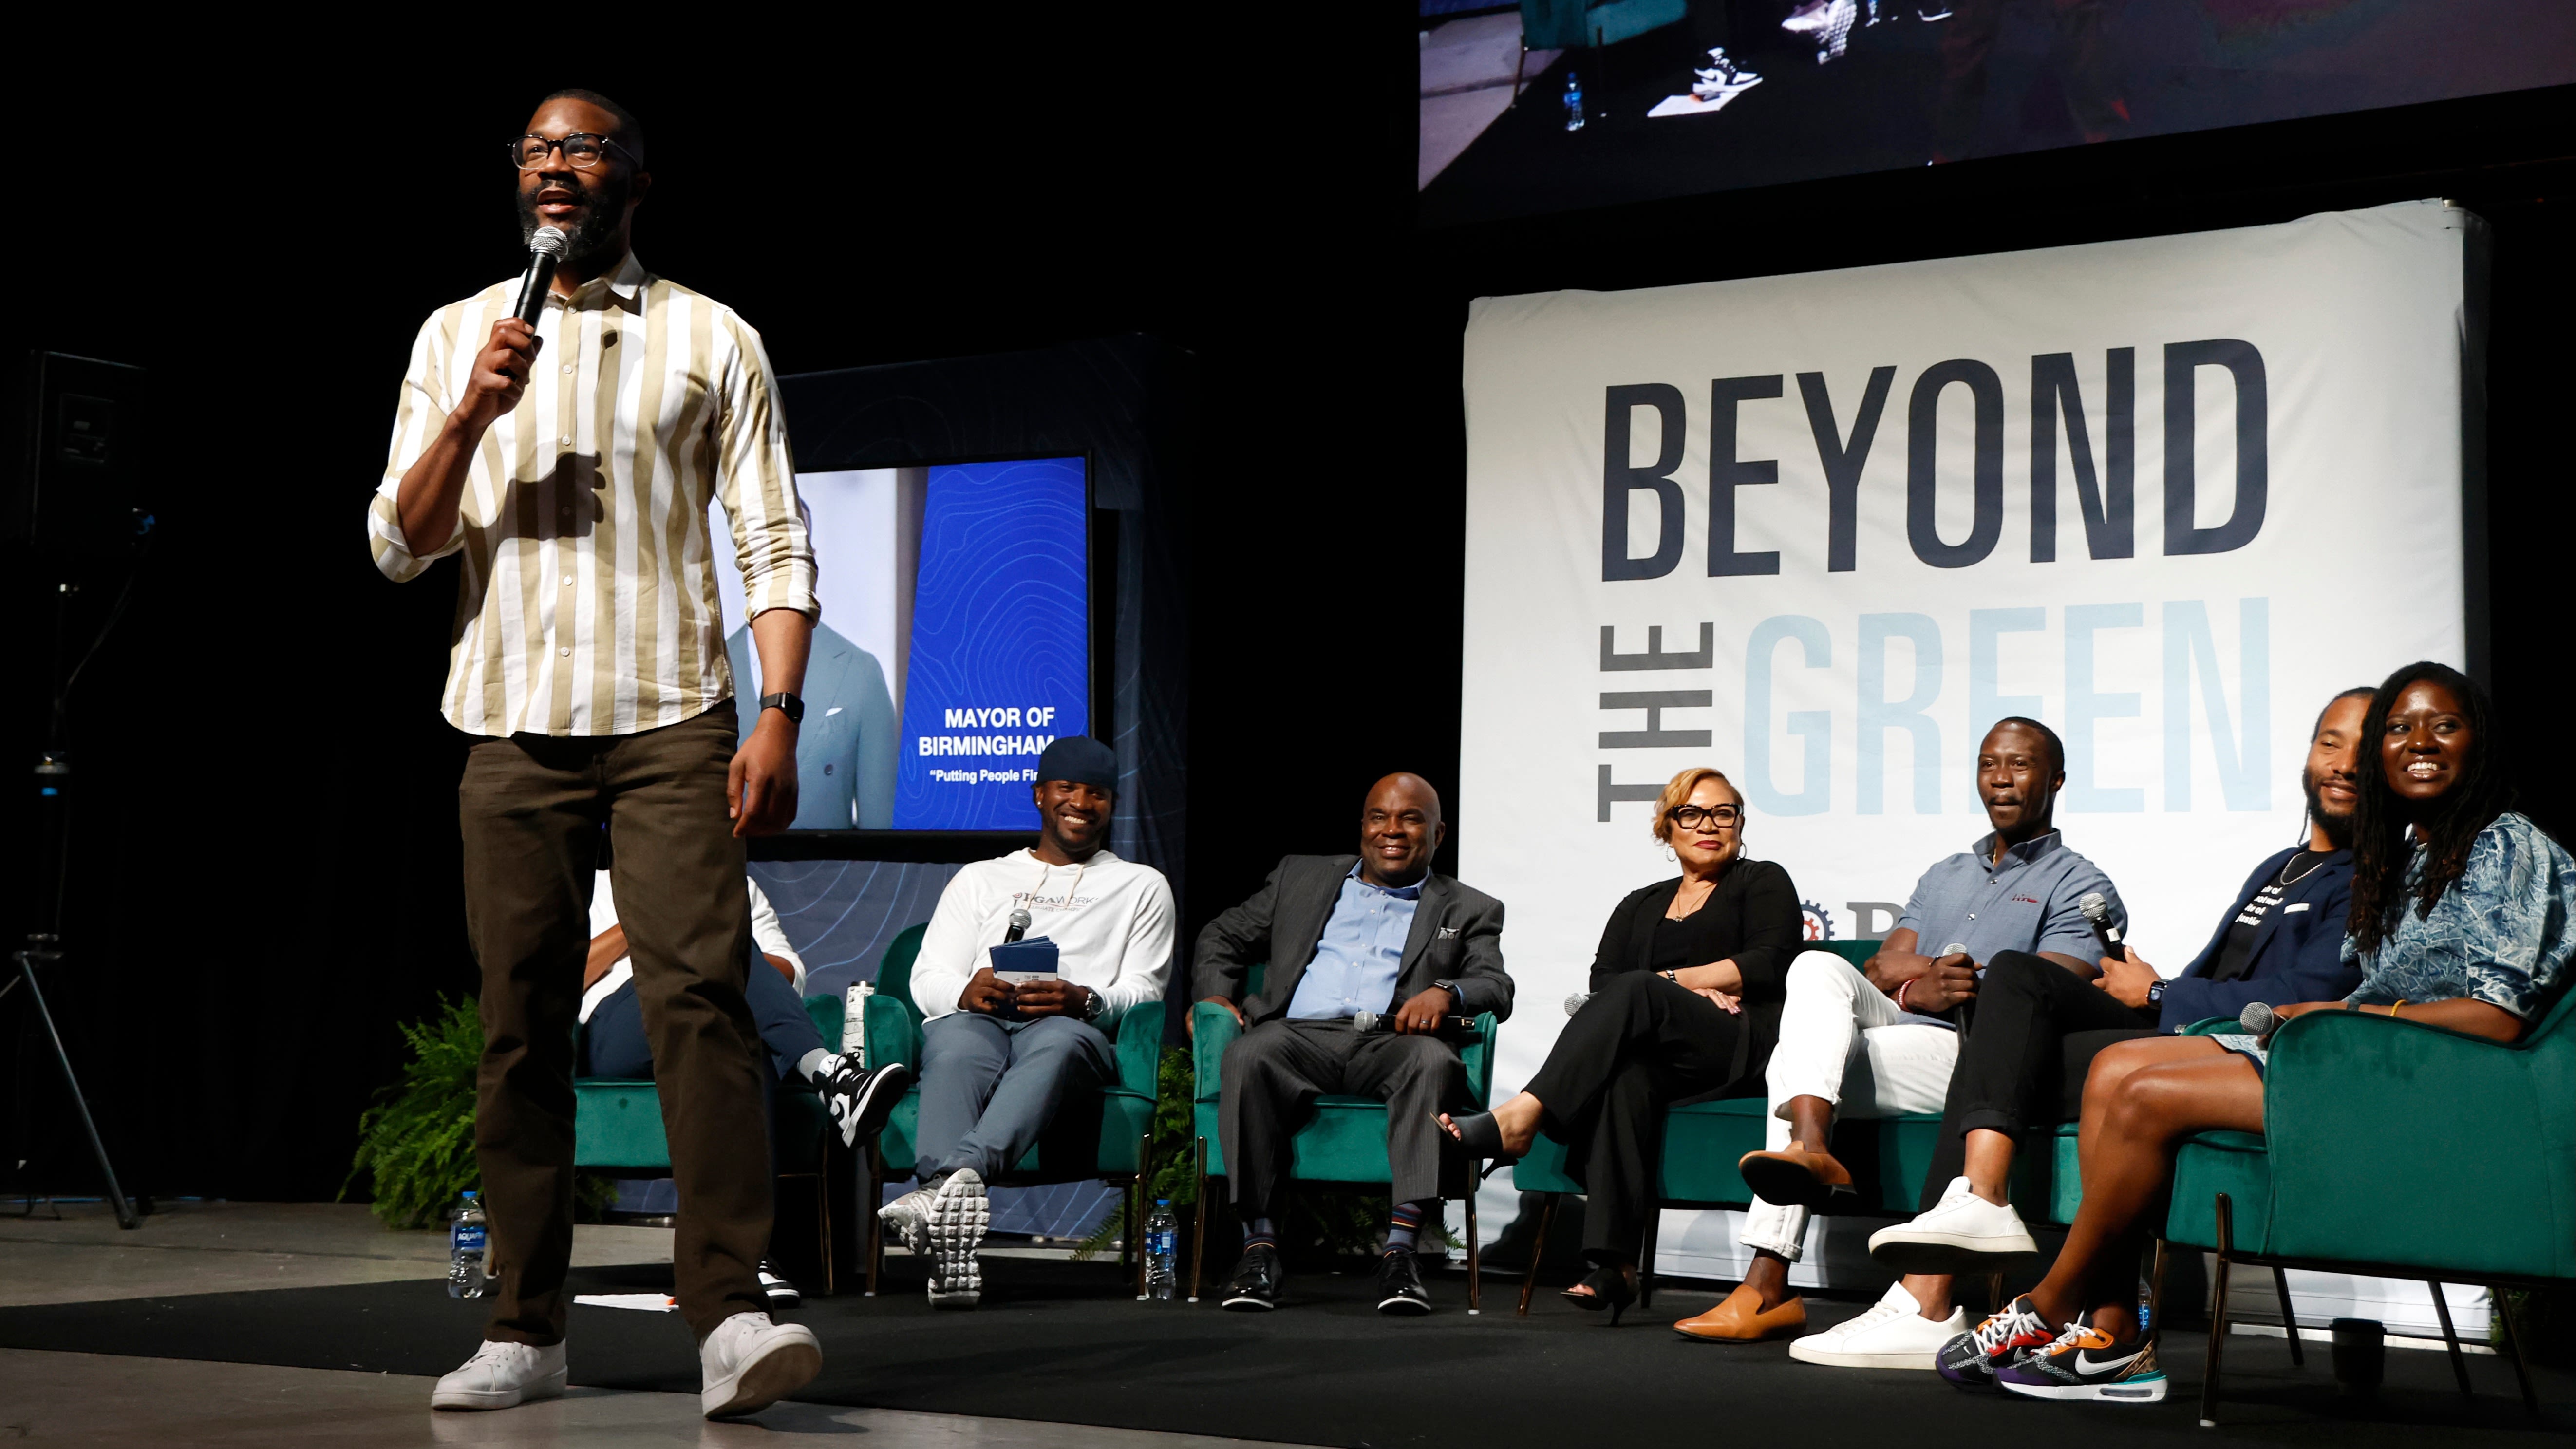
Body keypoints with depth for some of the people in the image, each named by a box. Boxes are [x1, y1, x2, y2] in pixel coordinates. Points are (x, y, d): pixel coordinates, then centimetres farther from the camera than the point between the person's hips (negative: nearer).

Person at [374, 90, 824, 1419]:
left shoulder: (710, 338, 8)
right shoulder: (456, 336, 14)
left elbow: (775, 544, 3)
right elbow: (395, 548, 9)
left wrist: (780, 715, -9)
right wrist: (470, 417, -8)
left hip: (671, 720, -2)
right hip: (513, 720, 2)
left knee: (698, 995, -15)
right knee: (522, 1024, 2)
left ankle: (730, 1314, -19)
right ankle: (524, 1332, 7)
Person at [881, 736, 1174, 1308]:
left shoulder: (1141, 886, 28)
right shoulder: (980, 879, 31)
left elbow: (1144, 989, 13)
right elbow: (927, 977, 18)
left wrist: (1084, 1000, -11)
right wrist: (967, 991, -8)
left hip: (1074, 1028, -1)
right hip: (974, 1018, 1)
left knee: (1056, 1045, -41)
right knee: (957, 1055, -39)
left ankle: (960, 1175, -67)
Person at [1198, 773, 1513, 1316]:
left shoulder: (1468, 911, 22)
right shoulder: (1303, 876, 28)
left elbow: (1496, 986, 6)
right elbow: (1224, 934, 29)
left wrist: (1446, 992, -17)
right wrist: (1214, 994, 7)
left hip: (1391, 1042, 0)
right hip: (1301, 1032, 1)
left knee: (1435, 1062, -36)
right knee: (1248, 1057, -34)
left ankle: (1400, 1248, -41)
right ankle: (1260, 1246, -32)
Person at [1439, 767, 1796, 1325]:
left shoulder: (1763, 883, 19)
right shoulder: (1641, 906, 30)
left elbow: (1769, 965, 1)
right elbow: (1603, 980, 12)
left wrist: (1671, 981, -2)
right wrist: (1693, 993, -5)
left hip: (1742, 1044, -3)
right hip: (1659, 1052, 3)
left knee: (1636, 993, -34)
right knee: (1626, 1074, -37)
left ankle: (1521, 1116, -46)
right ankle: (1613, 1264, -48)